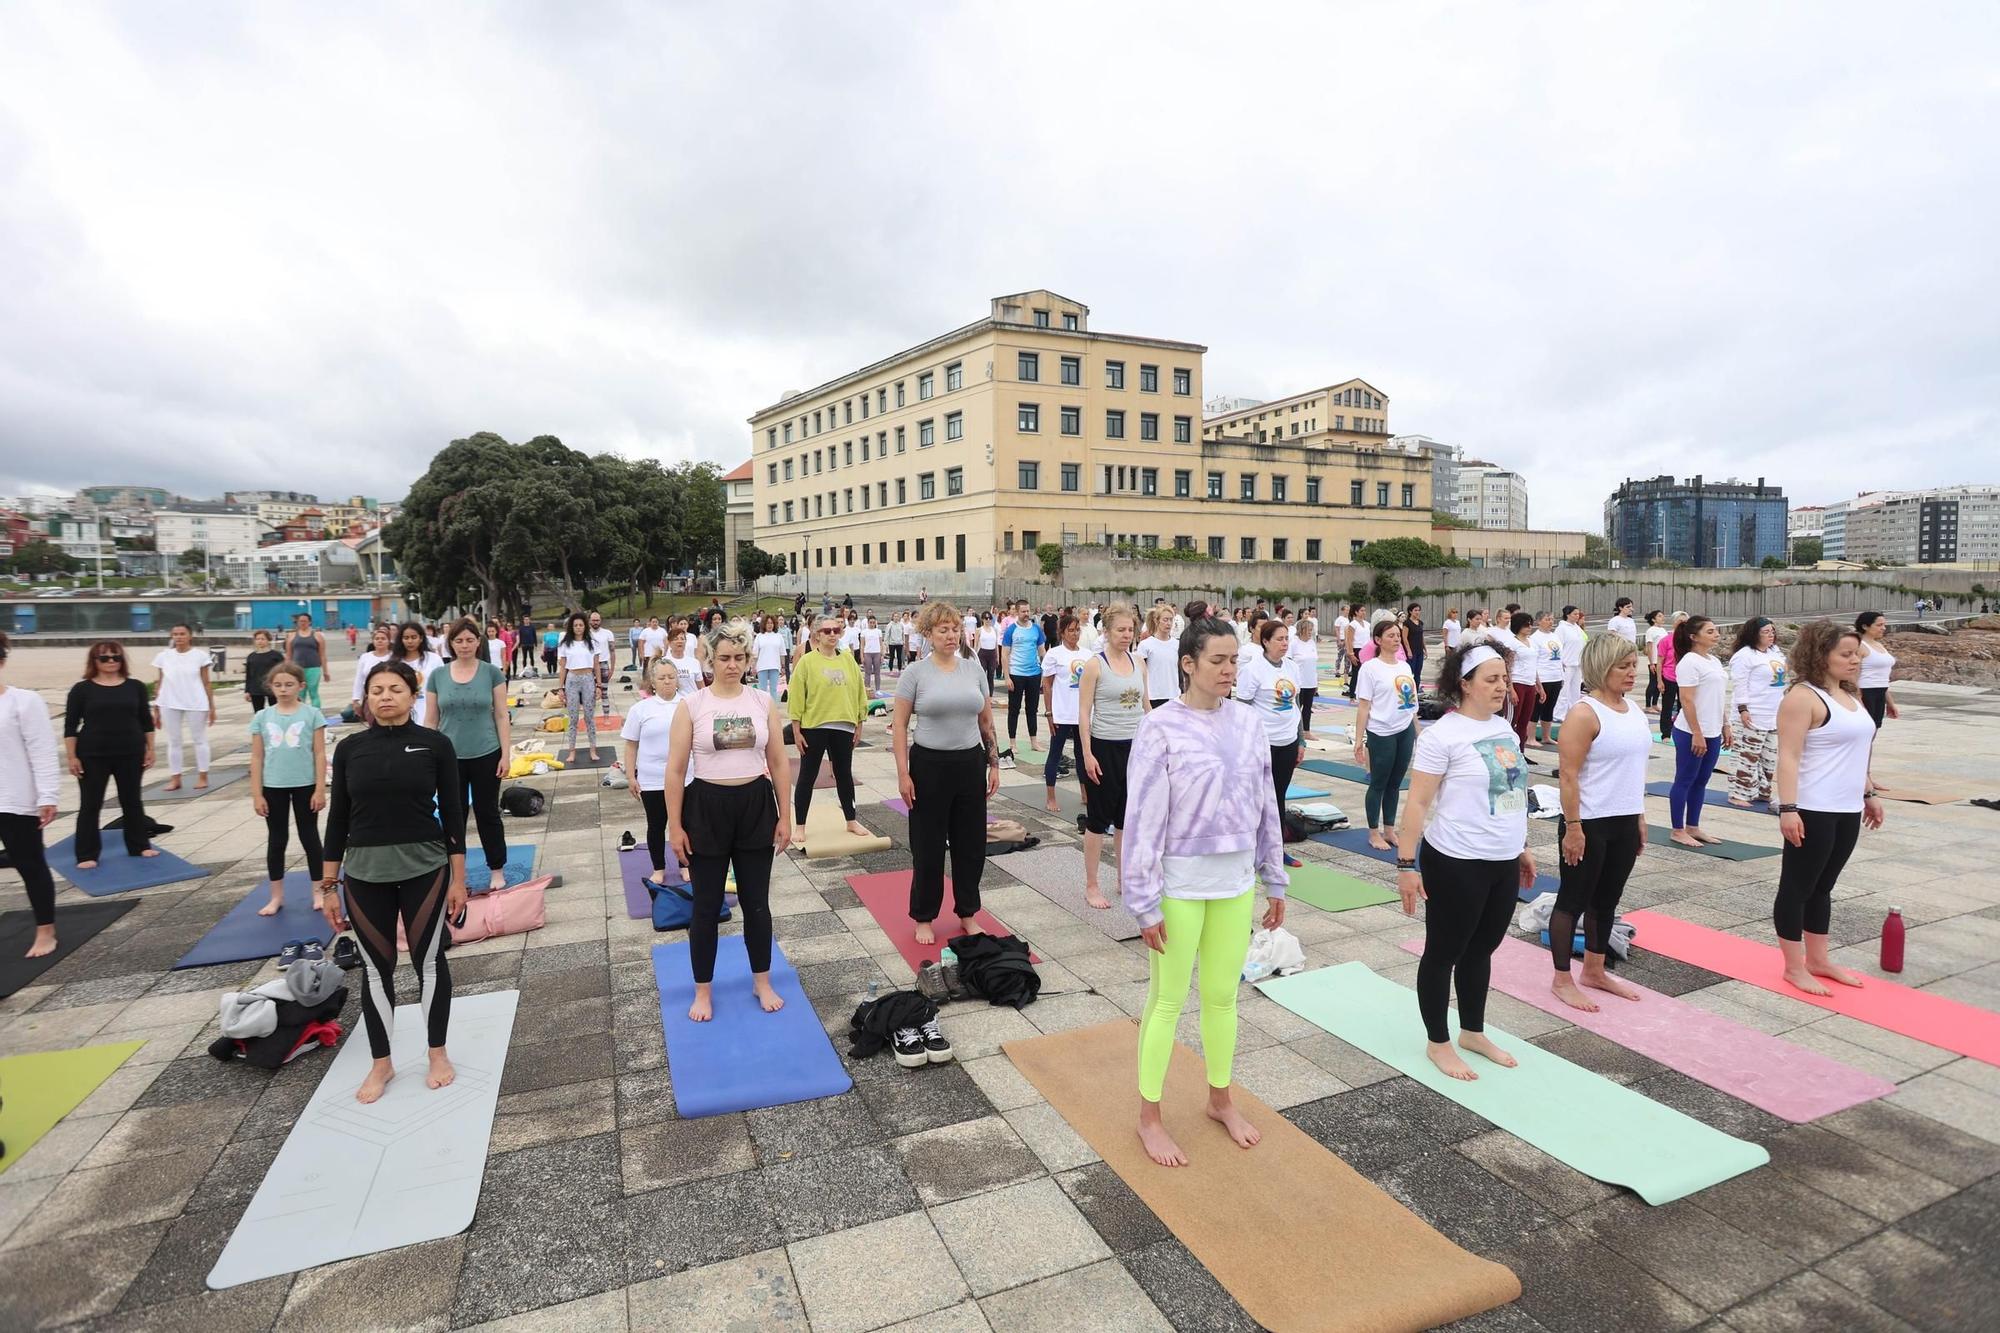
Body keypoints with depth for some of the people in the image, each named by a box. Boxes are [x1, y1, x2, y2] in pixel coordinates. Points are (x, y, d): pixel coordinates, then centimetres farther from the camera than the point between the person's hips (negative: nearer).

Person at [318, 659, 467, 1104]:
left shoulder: (436, 744, -6)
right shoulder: (350, 748, 1)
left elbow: (453, 814, -3)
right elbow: (338, 818, 5)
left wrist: (458, 878, -4)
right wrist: (328, 886, 4)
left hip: (424, 870, -2)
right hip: (364, 875, 2)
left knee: (428, 961, 9)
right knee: (376, 968, 12)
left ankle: (438, 1054, 26)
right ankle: (381, 1063, 29)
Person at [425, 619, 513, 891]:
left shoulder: (492, 672, -3)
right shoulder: (438, 675, 1)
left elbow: (501, 716, -2)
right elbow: (430, 721, 6)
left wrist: (506, 754, -6)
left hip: (486, 755, -1)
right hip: (450, 757, 2)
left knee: (487, 813, 8)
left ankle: (497, 870, 20)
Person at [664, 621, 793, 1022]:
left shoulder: (763, 702, 1)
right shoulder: (691, 706, -5)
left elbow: (779, 763, 5)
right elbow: (676, 771, -4)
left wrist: (785, 816, 3)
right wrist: (674, 826, -7)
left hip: (755, 806, 2)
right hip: (707, 807, -2)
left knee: (756, 901, 12)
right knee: (707, 905, 9)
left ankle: (762, 982, 30)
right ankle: (703, 991, 26)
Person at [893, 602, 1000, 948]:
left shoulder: (973, 670, 6)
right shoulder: (915, 672, -5)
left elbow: (987, 722, 12)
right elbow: (899, 725, -6)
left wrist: (994, 764, 9)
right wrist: (903, 774, -11)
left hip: (970, 765, 4)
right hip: (929, 766, -3)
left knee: (970, 843, 11)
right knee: (928, 846, 6)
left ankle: (968, 914, 28)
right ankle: (924, 917, 23)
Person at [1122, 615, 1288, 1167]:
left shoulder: (1247, 723, 0)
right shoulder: (1161, 728, -15)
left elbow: (1265, 806, 8)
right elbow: (1143, 819, -15)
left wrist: (1275, 882, 12)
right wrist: (1145, 903, -14)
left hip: (1236, 880, 5)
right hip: (1179, 882, -5)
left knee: (1223, 995, 19)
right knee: (1167, 1001, 9)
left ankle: (1220, 1099, 41)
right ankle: (1149, 1116, 28)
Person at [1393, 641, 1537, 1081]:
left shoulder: (1503, 727, 7)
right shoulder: (1443, 734, -17)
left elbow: (1512, 793, 18)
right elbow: (1417, 803, -17)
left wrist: (1521, 847, 21)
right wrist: (1407, 864, -20)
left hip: (1503, 863, 7)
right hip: (1457, 864, -7)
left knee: (1482, 950, 19)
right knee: (1444, 953, 8)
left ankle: (1473, 1033, 36)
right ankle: (1437, 1043, 23)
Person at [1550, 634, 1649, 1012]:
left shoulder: (1634, 710, 9)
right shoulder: (1584, 713, -16)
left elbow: (1634, 769, 17)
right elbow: (1568, 775, -18)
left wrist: (1639, 817, 16)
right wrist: (1573, 827, -20)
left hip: (1625, 823, 8)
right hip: (1590, 824, -8)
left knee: (1607, 900, 17)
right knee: (1574, 899, 3)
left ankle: (1594, 971, 31)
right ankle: (1562, 980, 14)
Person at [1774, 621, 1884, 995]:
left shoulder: (1850, 695, 14)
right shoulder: (1804, 696, -14)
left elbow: (1856, 753, 23)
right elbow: (1789, 757, -19)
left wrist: (1869, 794, 23)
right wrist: (1788, 808, -24)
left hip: (1847, 810, 9)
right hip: (1812, 811, -9)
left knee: (1823, 887, 16)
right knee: (1798, 887, 1)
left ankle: (1818, 960, 27)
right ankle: (1794, 967, 9)